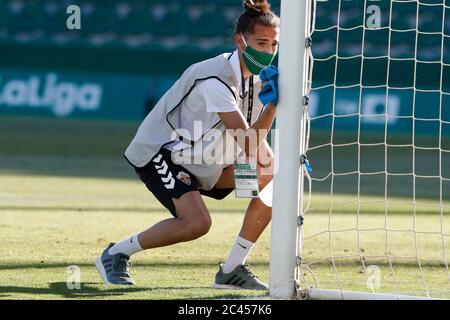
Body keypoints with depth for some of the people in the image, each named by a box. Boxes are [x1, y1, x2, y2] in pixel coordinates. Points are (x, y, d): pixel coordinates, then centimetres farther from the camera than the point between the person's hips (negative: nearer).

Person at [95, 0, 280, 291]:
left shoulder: (259, 77, 0)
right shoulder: (216, 81, -28)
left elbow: (258, 146, 1)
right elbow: (247, 145, -31)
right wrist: (273, 104, -35)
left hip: (200, 161, 9)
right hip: (159, 153, -9)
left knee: (273, 179, -5)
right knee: (197, 222, -29)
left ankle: (232, 270, 2)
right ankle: (116, 255, -7)